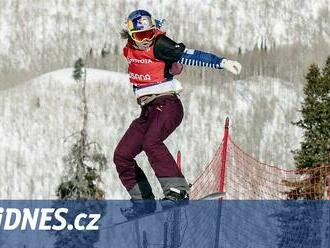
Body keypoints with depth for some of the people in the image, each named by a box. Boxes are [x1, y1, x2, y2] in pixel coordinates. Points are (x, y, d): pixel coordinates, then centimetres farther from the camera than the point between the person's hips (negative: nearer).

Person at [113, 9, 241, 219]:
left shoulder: (159, 45, -13)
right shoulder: (129, 50, 7)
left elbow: (189, 56, -22)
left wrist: (221, 62, -31)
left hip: (167, 105, -8)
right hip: (148, 111, 8)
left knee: (151, 142, -33)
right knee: (122, 156, 3)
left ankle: (177, 191, -36)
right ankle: (143, 201, 9)